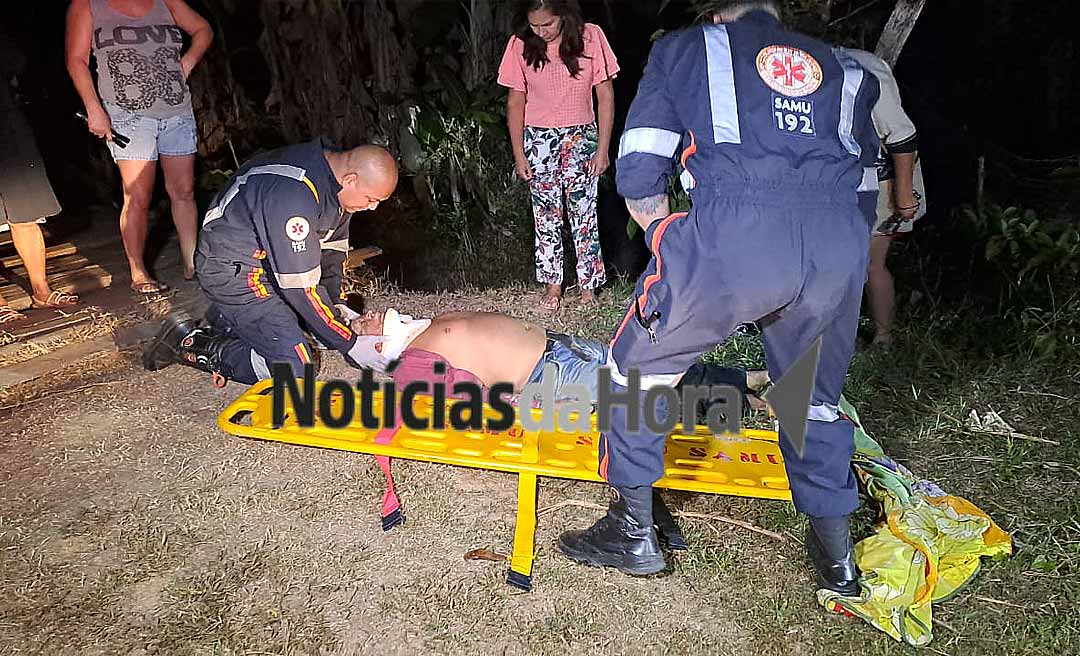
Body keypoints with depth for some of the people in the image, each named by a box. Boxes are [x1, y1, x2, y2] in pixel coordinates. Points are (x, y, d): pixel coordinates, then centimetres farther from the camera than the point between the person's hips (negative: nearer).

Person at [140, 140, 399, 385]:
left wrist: (337, 303, 4)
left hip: (269, 260, 10)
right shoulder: (294, 195, -34)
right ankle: (196, 347, -2)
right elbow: (300, 285, -29)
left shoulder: (336, 169, -4)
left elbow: (333, 246, 10)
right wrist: (348, 343, -20)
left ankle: (225, 319, 21)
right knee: (293, 367, -16)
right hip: (232, 270, -10)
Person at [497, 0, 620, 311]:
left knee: (584, 213, -1)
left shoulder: (590, 37, -9)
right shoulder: (520, 45, -6)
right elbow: (515, 102, 1)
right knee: (546, 215, 5)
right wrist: (519, 154, -1)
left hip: (581, 137, -1)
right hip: (539, 139, 1)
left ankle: (588, 285, 10)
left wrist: (602, 148, -8)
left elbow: (605, 95, -5)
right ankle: (552, 283, 16)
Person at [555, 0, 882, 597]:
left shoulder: (684, 48, 22)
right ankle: (836, 558, 39)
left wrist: (663, 238, 27)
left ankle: (633, 532, 26)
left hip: (734, 233, -4)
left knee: (638, 365, 18)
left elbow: (637, 175, 14)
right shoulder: (842, 69, 31)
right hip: (841, 247, 5)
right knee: (816, 397, 26)